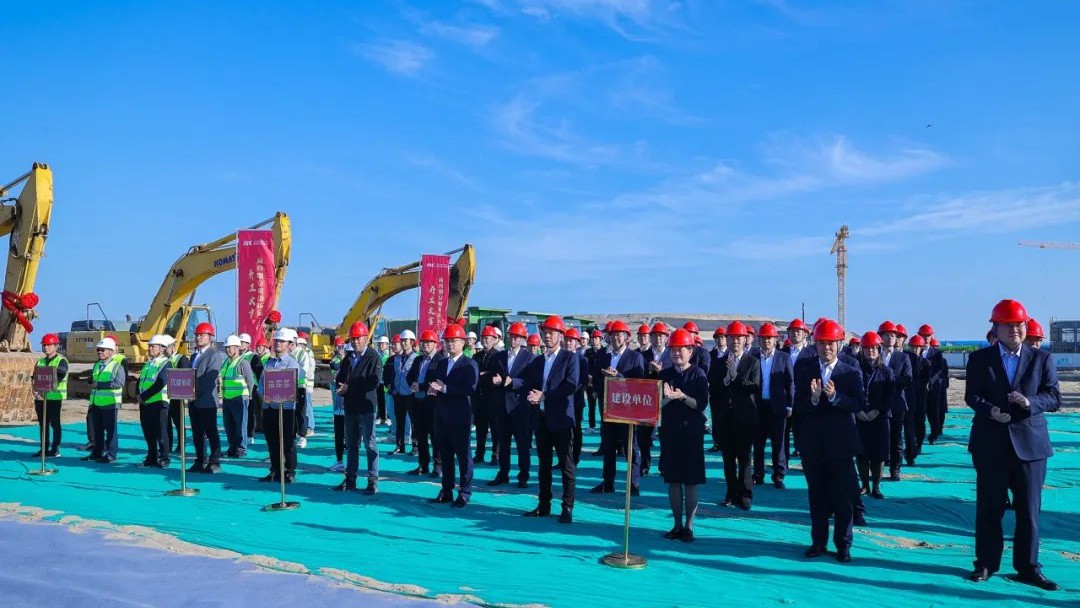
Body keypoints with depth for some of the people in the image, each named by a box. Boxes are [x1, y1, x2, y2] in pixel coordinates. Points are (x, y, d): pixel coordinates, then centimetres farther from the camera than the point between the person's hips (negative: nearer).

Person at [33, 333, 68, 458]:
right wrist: (36, 391, -8)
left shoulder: (61, 361, -5)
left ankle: (55, 450, 4)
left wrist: (44, 391, -23)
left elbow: (58, 378, -16)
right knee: (42, 424, 10)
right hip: (40, 397, 6)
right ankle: (44, 448, 17)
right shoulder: (40, 361, 14)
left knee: (55, 424, -1)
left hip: (54, 397, -6)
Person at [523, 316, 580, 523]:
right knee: (543, 464, 11)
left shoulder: (570, 357, -2)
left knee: (566, 465, -2)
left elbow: (572, 385, -14)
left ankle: (567, 508, 3)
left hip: (561, 418, -6)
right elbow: (528, 387, 15)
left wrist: (544, 395, -16)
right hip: (541, 418, 6)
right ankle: (544, 505, 19)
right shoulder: (536, 362, 17)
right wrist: (531, 396, -9)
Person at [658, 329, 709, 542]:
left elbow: (701, 404, -8)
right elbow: (658, 404, 4)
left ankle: (689, 526, 8)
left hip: (691, 431, -3)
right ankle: (677, 525, 16)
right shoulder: (664, 374, 7)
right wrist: (667, 398, -16)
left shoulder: (698, 374, -2)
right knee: (673, 480, 7)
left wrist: (682, 397, -22)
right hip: (670, 430, 3)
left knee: (691, 481, 0)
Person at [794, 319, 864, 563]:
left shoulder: (851, 373, 0)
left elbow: (859, 404, -11)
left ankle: (843, 544, 15)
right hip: (812, 442, 1)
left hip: (840, 442, -1)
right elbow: (798, 406, -6)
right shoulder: (804, 369, 1)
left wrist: (835, 396, -24)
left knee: (843, 496, 3)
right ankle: (818, 541, 22)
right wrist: (813, 398, -25)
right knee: (816, 495, 11)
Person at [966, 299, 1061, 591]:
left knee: (1029, 509, 5)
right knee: (989, 507, 7)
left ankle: (1028, 568, 16)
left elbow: (1054, 398, -1)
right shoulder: (980, 358, 3)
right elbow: (971, 395, -1)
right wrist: (990, 410, -21)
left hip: (1030, 443, 1)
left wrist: (1030, 402, -21)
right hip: (991, 443, 0)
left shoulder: (1042, 359, 4)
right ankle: (986, 563, 18)